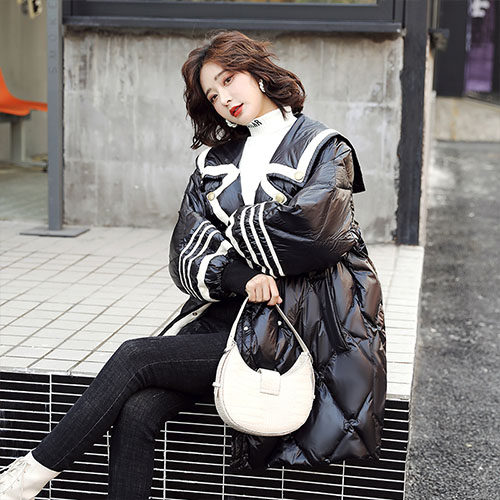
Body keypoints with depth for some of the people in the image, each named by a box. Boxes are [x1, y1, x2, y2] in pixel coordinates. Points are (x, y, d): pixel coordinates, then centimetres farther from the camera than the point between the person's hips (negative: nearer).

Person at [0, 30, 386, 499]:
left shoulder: (323, 148, 3)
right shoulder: (214, 161, 17)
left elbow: (313, 228, -17)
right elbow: (185, 260, 7)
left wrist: (228, 233, -3)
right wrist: (239, 275, -14)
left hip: (288, 327, -5)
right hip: (225, 316, 5)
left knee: (135, 357, -20)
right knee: (135, 414, -22)